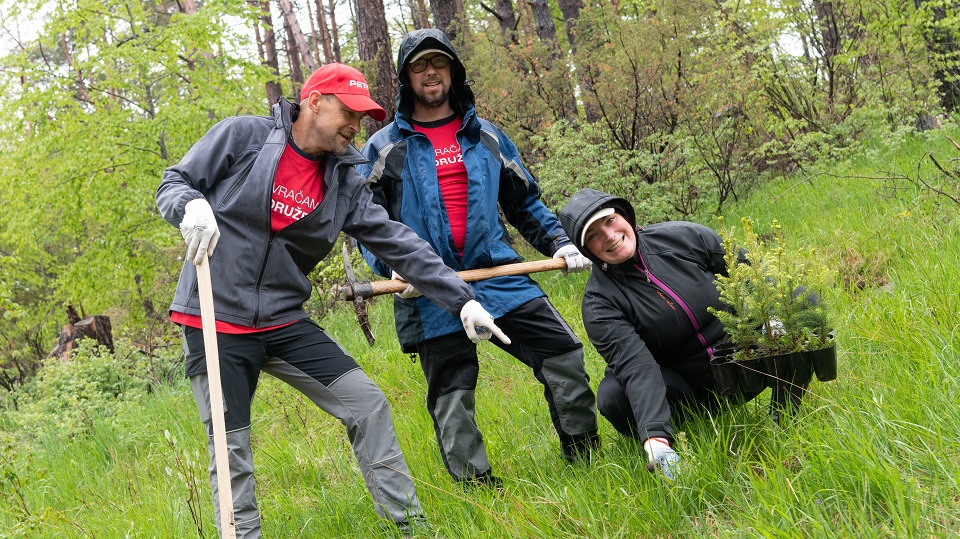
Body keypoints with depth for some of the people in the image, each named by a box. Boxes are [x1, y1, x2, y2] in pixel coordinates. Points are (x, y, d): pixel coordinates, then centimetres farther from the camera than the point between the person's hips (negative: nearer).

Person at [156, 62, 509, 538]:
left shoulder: (344, 181, 5)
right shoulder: (242, 136, -7)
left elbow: (397, 243, 1)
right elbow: (172, 184, -3)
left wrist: (461, 299, -6)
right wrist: (193, 205, -28)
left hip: (284, 322, 5)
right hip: (216, 320, -4)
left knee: (367, 405, -1)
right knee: (231, 451, -2)